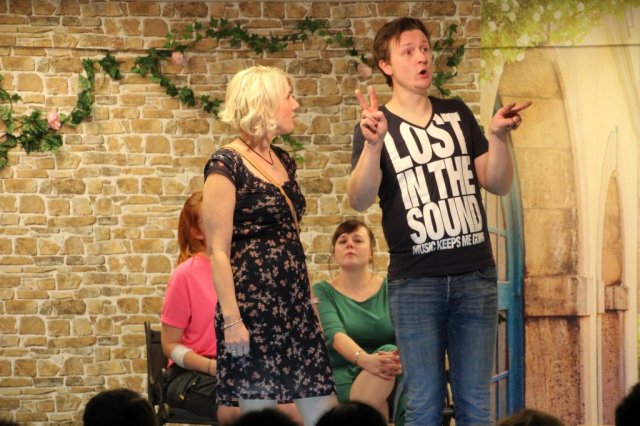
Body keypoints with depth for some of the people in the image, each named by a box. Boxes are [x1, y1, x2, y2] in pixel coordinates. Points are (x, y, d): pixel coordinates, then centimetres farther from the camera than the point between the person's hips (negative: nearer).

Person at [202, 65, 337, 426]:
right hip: (254, 305, -8)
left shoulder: (284, 161, 13)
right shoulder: (227, 165, -10)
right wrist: (231, 320, -19)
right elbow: (218, 251, -14)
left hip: (295, 304, 8)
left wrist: (308, 298, 18)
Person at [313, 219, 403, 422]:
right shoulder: (323, 291, 6)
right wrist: (364, 359, -33)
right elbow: (334, 334, -12)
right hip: (343, 377, -1)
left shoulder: (390, 289, 10)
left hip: (392, 377, 1)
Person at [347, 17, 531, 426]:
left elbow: (498, 184, 9)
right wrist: (373, 144, -29)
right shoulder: (376, 127, 2)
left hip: (476, 276, 3)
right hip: (415, 282, -3)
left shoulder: (457, 114, 12)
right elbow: (360, 201, -13)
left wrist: (498, 136, -8)